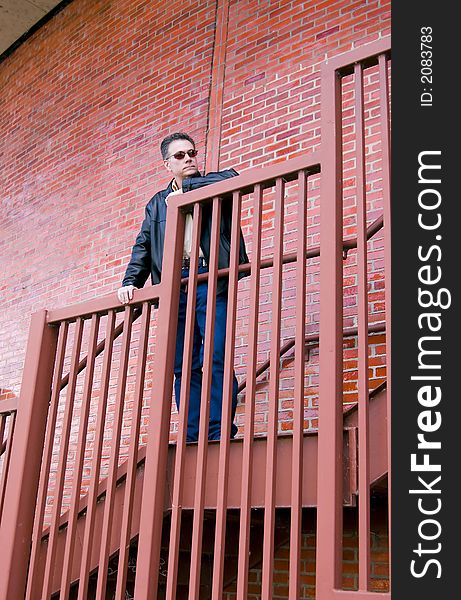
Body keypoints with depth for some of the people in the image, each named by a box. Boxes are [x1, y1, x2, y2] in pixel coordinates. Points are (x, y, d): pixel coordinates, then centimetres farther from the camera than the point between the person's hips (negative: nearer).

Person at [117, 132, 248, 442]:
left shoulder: (210, 185, 12)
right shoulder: (158, 202, 23)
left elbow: (233, 177, -12)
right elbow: (143, 246, 18)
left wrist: (186, 188, -7)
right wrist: (131, 282, 3)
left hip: (211, 281, -4)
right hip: (174, 287, 4)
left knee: (216, 360, -11)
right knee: (184, 366, 1)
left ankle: (219, 435, -8)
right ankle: (193, 438, 5)